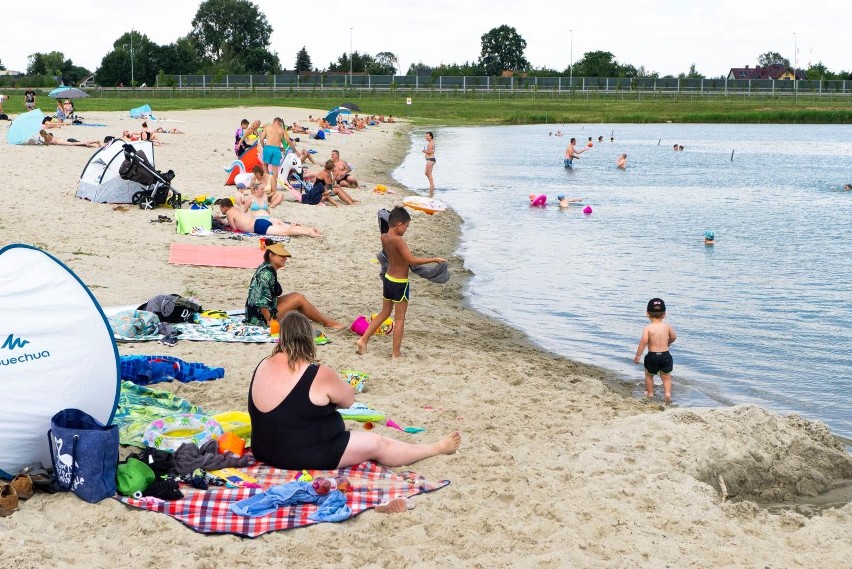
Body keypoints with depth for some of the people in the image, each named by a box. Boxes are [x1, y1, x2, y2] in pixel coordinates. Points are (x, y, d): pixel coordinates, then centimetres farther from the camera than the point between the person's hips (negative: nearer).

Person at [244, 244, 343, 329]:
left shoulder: (266, 269, 7)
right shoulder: (266, 274, -22)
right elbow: (260, 301, -26)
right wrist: (270, 320, -23)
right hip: (260, 318, -10)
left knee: (295, 295, 13)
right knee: (299, 299, -7)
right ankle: (326, 322, 7)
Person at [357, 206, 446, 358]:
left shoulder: (384, 237, -1)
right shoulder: (397, 240, -25)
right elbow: (412, 260, -29)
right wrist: (434, 259, -22)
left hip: (388, 279, 8)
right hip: (400, 284, -8)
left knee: (385, 312, 23)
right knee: (399, 319, 4)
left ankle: (363, 340, 22)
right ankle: (395, 354, 9)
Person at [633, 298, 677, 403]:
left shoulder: (648, 328, -12)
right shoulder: (667, 326, 0)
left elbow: (644, 341, -22)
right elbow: (673, 337, 12)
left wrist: (638, 355, -16)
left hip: (652, 356, -2)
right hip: (665, 355, 3)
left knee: (649, 375, 22)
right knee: (666, 377, 15)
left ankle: (650, 393, 31)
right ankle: (668, 393, -3)